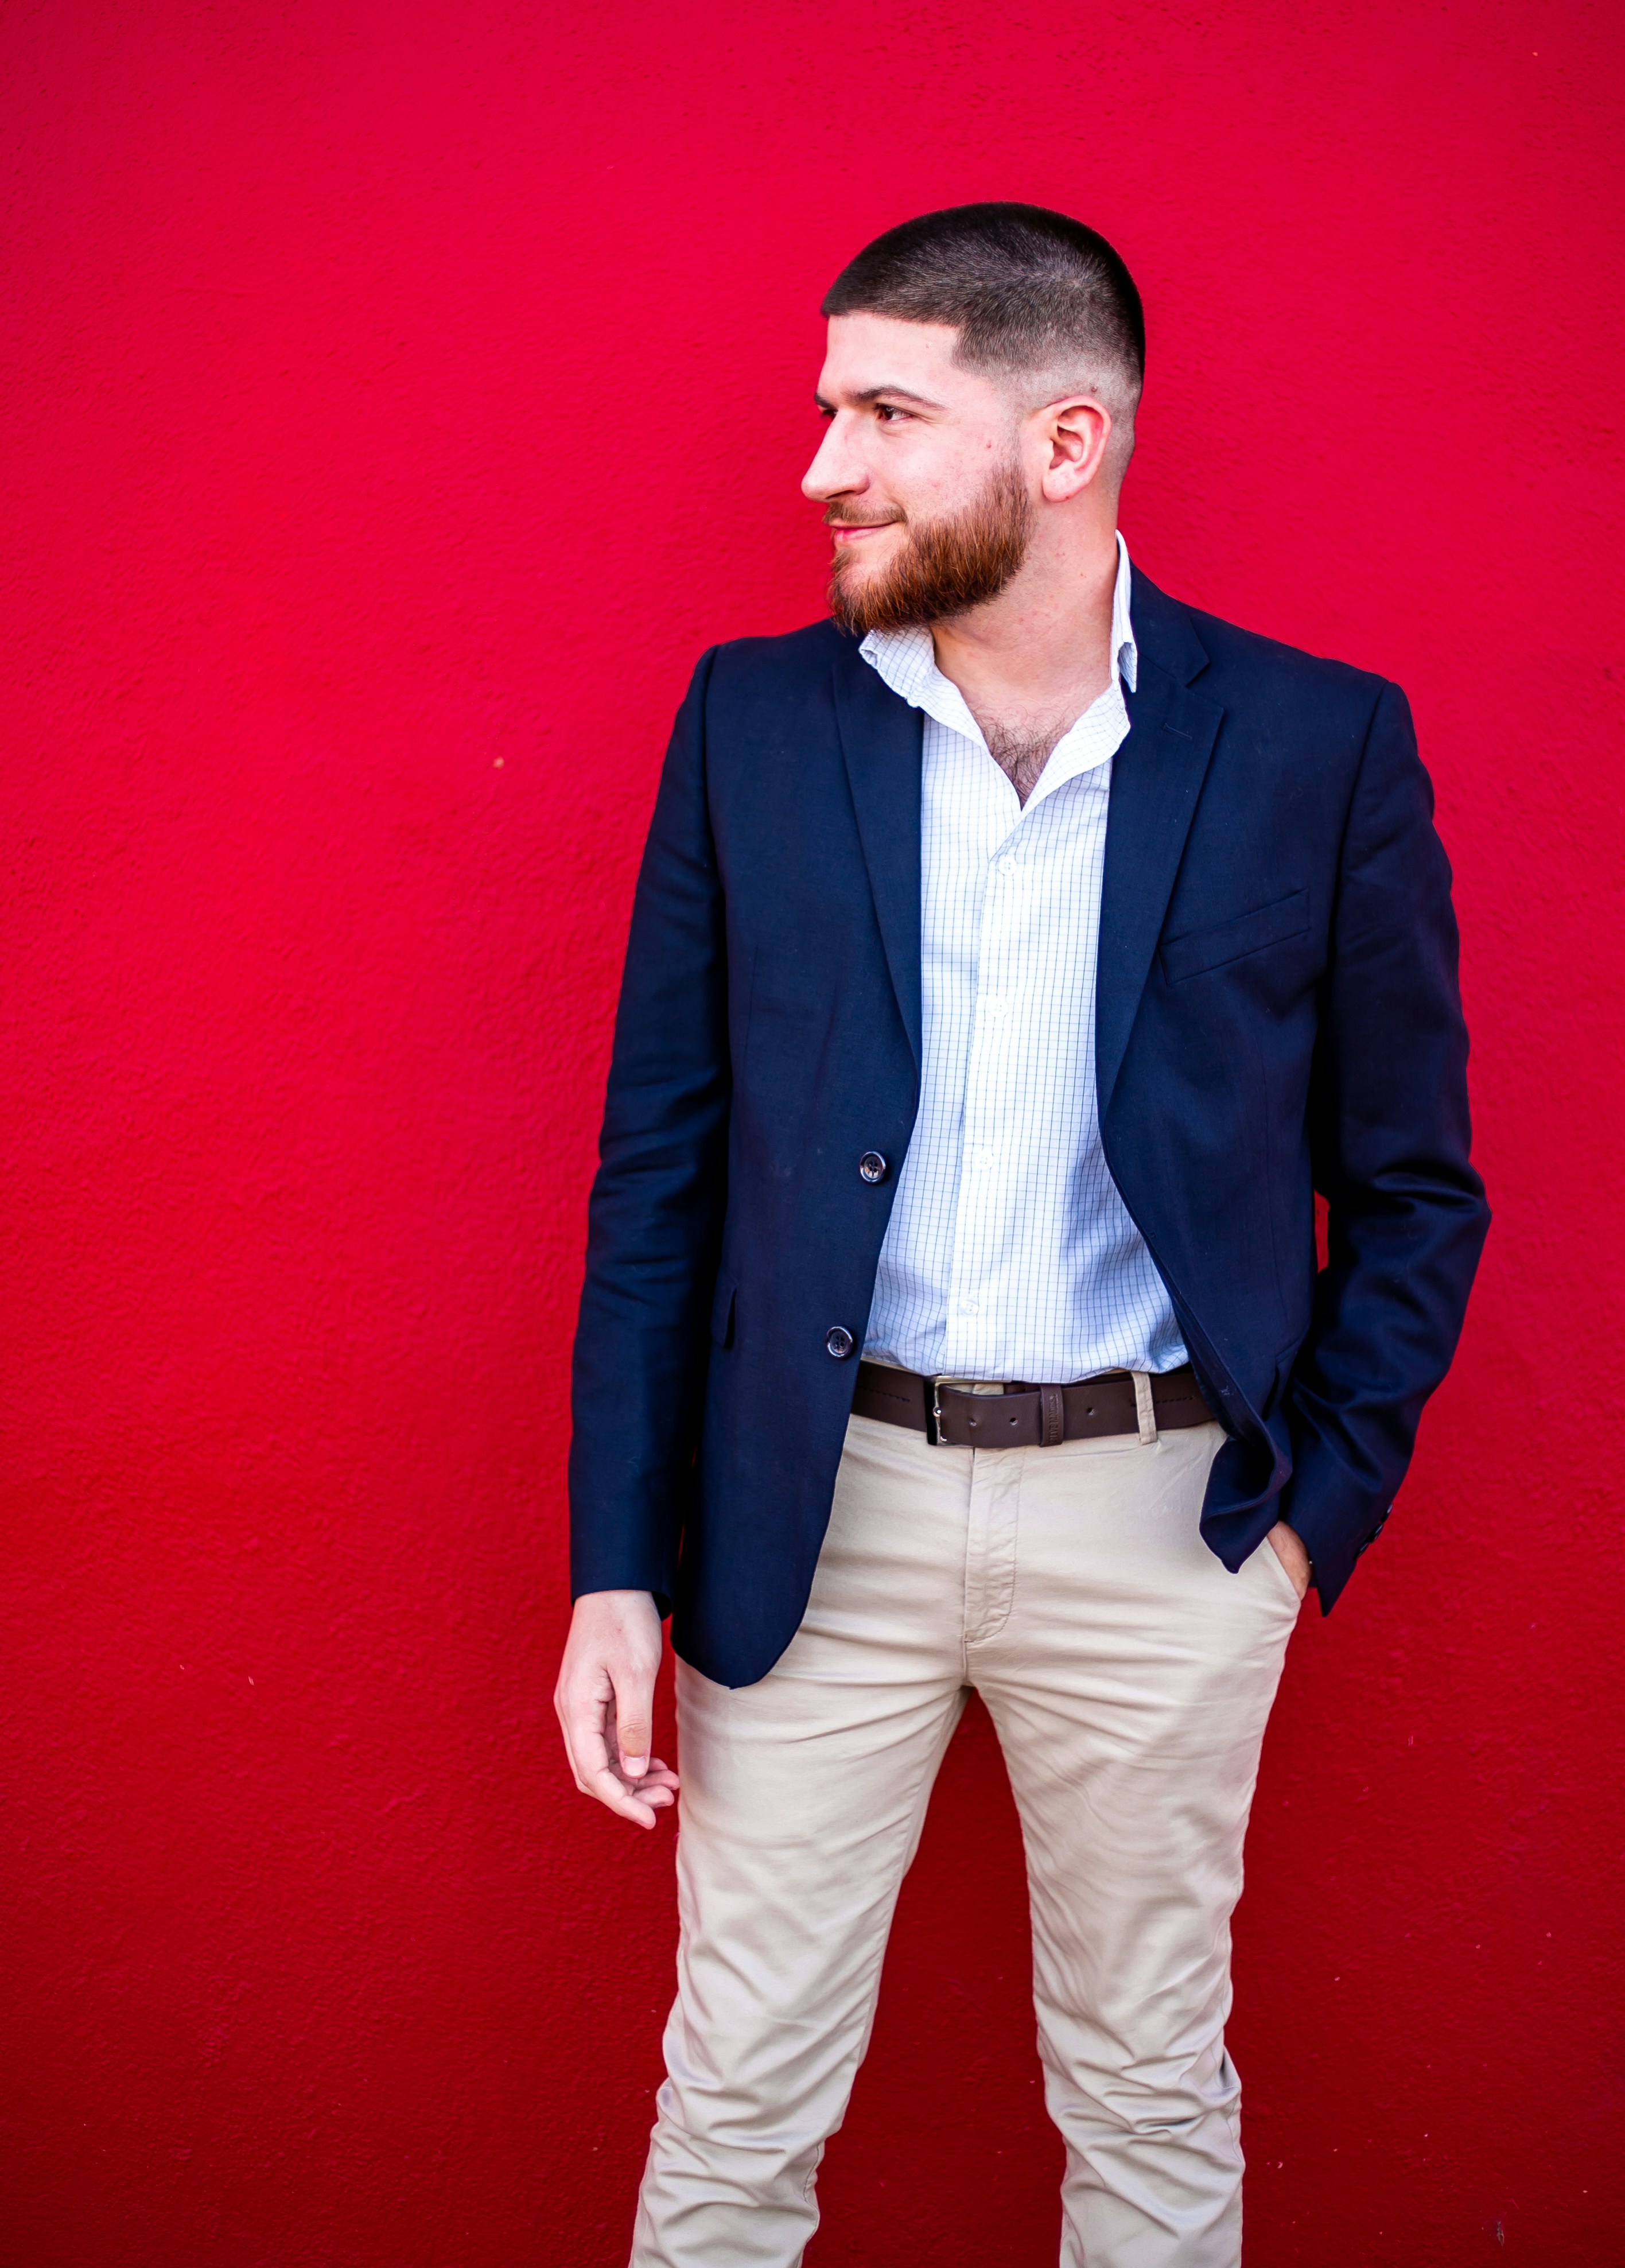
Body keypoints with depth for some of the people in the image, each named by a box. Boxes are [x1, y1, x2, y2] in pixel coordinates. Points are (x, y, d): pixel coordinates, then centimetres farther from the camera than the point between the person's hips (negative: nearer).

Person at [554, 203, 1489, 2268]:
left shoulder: (1320, 743, -4)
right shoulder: (750, 720, 0)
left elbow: (1411, 1186, 4)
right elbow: (658, 1163, 2)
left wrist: (1318, 1510, -3)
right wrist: (619, 1563, -2)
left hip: (1157, 1515, 0)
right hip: (818, 1503, 1)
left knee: (1151, 2099, 17)